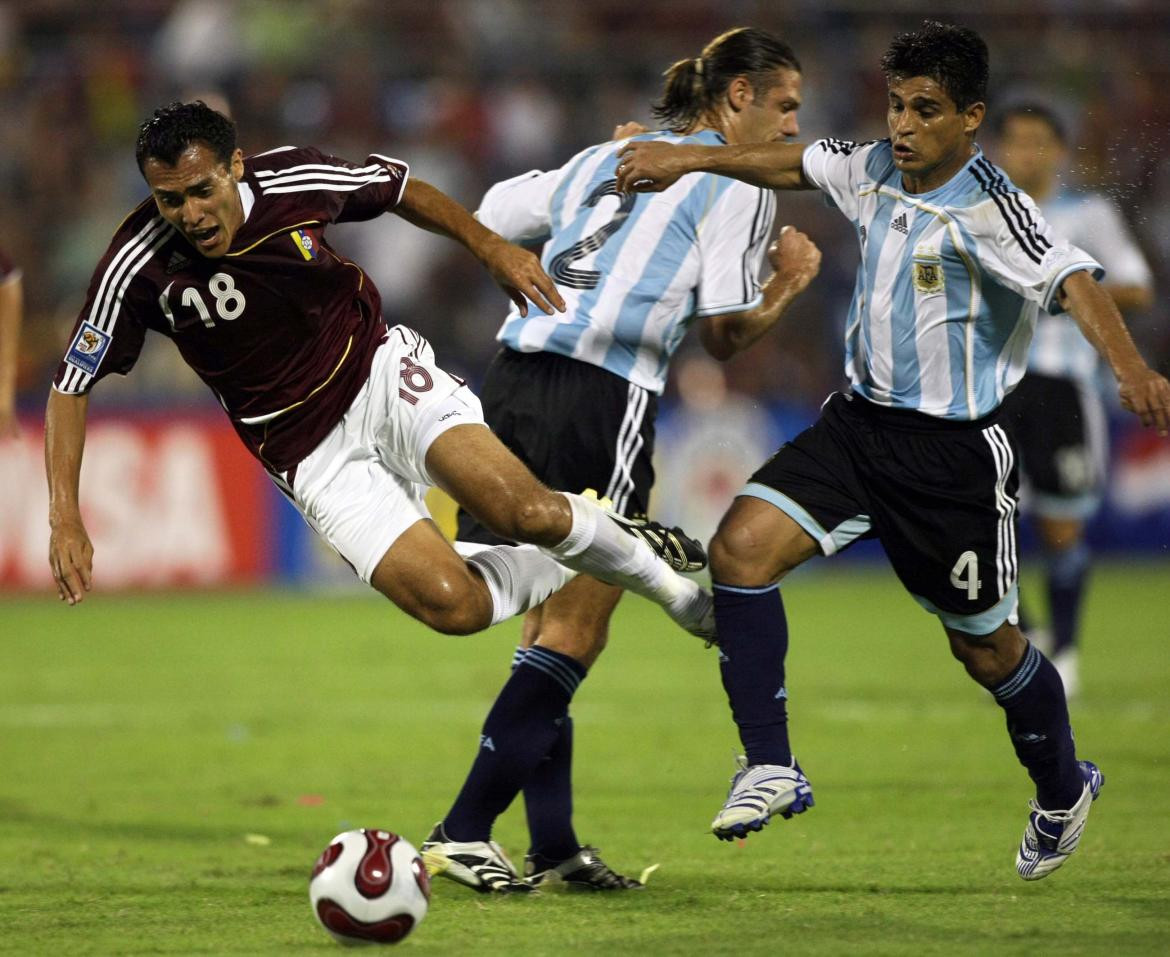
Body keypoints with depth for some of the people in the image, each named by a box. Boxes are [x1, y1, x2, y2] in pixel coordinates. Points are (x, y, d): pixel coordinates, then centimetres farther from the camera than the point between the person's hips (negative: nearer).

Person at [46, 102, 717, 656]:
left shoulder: (295, 181, -15)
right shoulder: (139, 268, -19)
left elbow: (400, 189, 7)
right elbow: (72, 388, -9)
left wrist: (492, 248, -1)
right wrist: (65, 516, -18)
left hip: (381, 372, 1)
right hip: (314, 453, -1)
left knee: (526, 512, -24)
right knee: (451, 605, -19)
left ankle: (641, 559, 9)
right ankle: (579, 567, 10)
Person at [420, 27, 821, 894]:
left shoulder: (605, 156, 22)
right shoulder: (737, 182, 2)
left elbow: (488, 218, 26)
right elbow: (726, 334, -1)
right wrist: (790, 284, 15)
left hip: (512, 378, 8)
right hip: (605, 397, -8)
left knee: (553, 621, 13)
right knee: (574, 635, -2)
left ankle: (554, 845, 12)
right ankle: (463, 833, -8)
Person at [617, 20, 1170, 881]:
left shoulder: (986, 208, -21)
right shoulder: (875, 170, 0)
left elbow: (1071, 281, -35)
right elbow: (793, 165, 19)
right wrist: (688, 159, 17)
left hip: (954, 453, -6)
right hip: (860, 421, 6)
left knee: (986, 648, 9)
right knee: (742, 546, -15)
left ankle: (1063, 789, 39)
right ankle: (770, 769, -8)